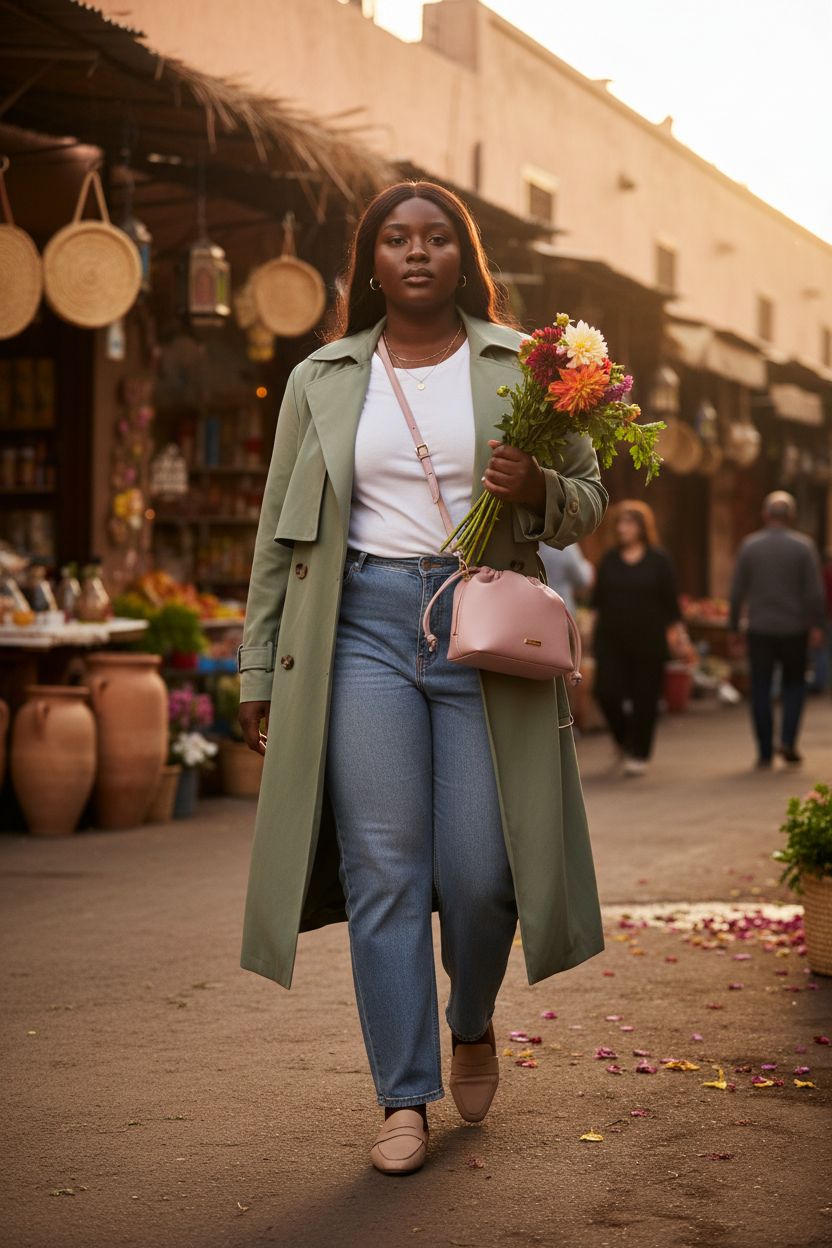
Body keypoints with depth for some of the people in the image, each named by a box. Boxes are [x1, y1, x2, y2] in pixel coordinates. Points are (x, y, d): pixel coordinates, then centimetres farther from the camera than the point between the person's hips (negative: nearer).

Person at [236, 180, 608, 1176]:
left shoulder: (523, 367, 10)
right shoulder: (321, 380, 13)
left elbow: (588, 500, 12)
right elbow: (280, 532, 15)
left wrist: (537, 489, -12)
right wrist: (260, 667, 11)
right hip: (364, 624, 1)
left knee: (481, 870, -3)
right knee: (383, 868, -3)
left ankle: (473, 1022, 29)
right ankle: (405, 1098, 6)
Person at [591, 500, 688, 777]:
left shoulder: (659, 560, 1)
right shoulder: (609, 559, 8)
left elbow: (670, 601, 2)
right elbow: (597, 598, 11)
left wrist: (678, 634, -1)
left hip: (647, 641, -2)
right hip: (611, 639, 2)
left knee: (644, 698, 1)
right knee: (607, 691, -7)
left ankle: (638, 754, 13)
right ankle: (623, 740, 21)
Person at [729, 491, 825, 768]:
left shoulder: (749, 545, 0)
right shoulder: (804, 546, -4)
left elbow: (737, 591, 1)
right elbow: (814, 591, -7)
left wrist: (734, 626, 8)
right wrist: (816, 625, 0)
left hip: (760, 629, 1)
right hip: (794, 628, 0)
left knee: (761, 690, 6)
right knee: (794, 684, 15)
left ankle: (765, 753, 5)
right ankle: (788, 740, -1)